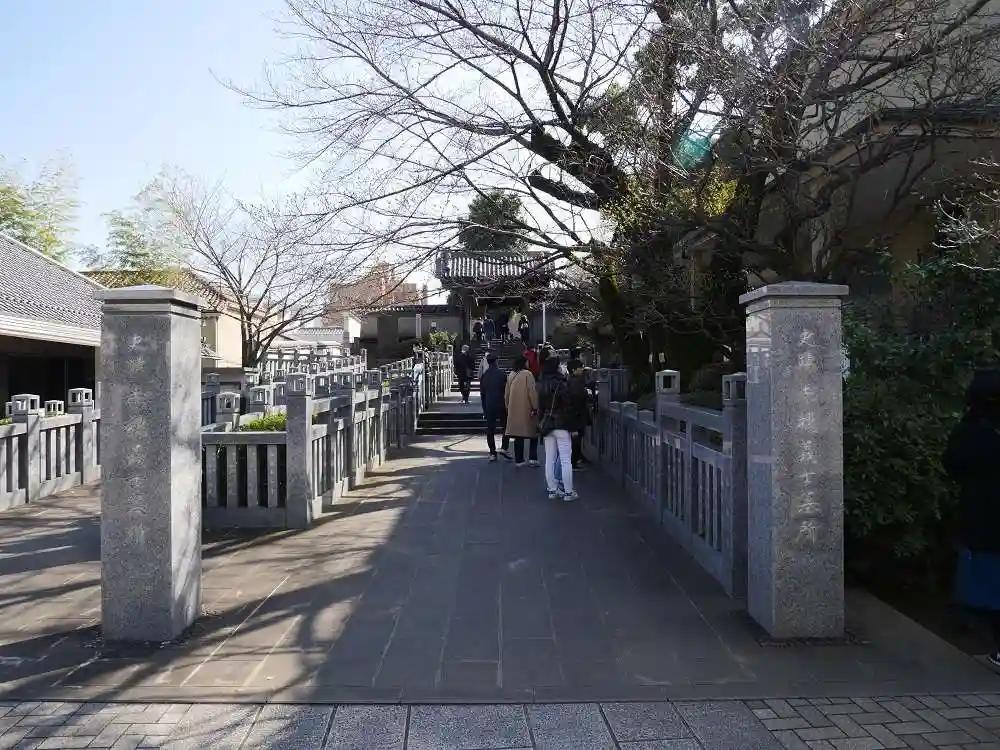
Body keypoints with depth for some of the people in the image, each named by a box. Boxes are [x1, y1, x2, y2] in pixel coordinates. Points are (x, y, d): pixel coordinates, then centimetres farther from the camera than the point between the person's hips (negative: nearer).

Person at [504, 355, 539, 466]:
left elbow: (506, 394, 15)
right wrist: (535, 407, -9)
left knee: (518, 436, 11)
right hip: (527, 410, -5)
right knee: (533, 434, 7)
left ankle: (519, 460, 13)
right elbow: (532, 392, -14)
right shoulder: (527, 374, -9)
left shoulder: (510, 376, 10)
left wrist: (508, 407, 24)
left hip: (514, 411, 5)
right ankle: (532, 458, 0)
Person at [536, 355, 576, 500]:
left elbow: (540, 407, 11)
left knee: (549, 459, 10)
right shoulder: (561, 385, -14)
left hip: (546, 425, 6)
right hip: (561, 425, -6)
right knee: (565, 459, -2)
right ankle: (568, 492, 1)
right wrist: (572, 426, -8)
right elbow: (568, 407, -13)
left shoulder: (541, 385, 6)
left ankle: (552, 489, 15)